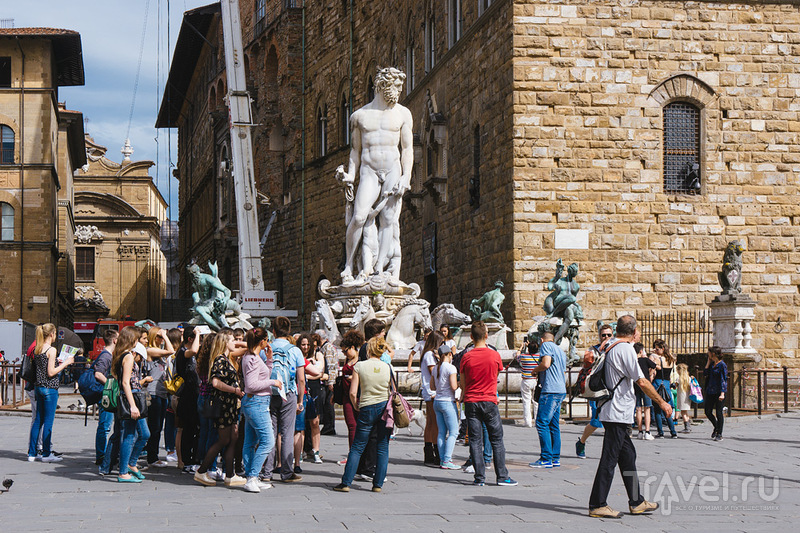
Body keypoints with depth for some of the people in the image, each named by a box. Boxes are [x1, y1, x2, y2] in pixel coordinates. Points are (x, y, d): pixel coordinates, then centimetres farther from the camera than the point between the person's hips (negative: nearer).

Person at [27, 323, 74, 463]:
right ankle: (46, 454, 3)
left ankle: (32, 453, 14)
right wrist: (65, 363, -8)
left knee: (38, 421, 12)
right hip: (49, 388, -8)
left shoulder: (37, 349, 10)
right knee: (48, 422, -1)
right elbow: (51, 373, -16)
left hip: (38, 387, 8)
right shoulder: (51, 350, -14)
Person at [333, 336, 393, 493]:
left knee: (357, 447, 5)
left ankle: (346, 483, 3)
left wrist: (357, 407, 10)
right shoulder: (387, 367, 1)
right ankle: (378, 484, 6)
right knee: (383, 448, 8)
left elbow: (353, 393, -6)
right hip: (385, 408, 1)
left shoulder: (359, 366, -5)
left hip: (367, 409, -1)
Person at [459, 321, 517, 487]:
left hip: (471, 402, 1)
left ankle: (479, 477, 2)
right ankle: (502, 477, 5)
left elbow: (462, 384, 5)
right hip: (489, 401, -1)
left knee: (475, 441, 4)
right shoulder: (495, 355, -5)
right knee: (497, 440, 6)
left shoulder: (466, 357, -3)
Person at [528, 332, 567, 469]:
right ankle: (555, 459, 10)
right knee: (554, 425, 11)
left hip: (551, 391, -9)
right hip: (561, 390, 9)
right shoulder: (560, 351, 24)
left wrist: (535, 370, 2)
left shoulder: (546, 345, -2)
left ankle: (546, 459, -11)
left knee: (542, 424, -8)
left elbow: (546, 364, -16)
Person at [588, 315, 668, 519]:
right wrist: (662, 403, -6)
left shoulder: (609, 346, 11)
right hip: (618, 412, -10)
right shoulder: (625, 349, -15)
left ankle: (636, 502, 21)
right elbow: (641, 382, -16)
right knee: (610, 458, -6)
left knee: (628, 455, 14)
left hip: (613, 411, 10)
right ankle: (597, 505, -3)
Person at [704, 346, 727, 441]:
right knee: (708, 412, 7)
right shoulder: (711, 364, 13)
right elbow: (705, 373, 6)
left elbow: (723, 380, -13)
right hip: (710, 391, 7)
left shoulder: (722, 365, -9)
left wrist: (722, 394, -19)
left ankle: (719, 434, 4)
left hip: (719, 391, -7)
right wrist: (708, 362, 5)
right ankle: (716, 427, 31)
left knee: (719, 412, -3)